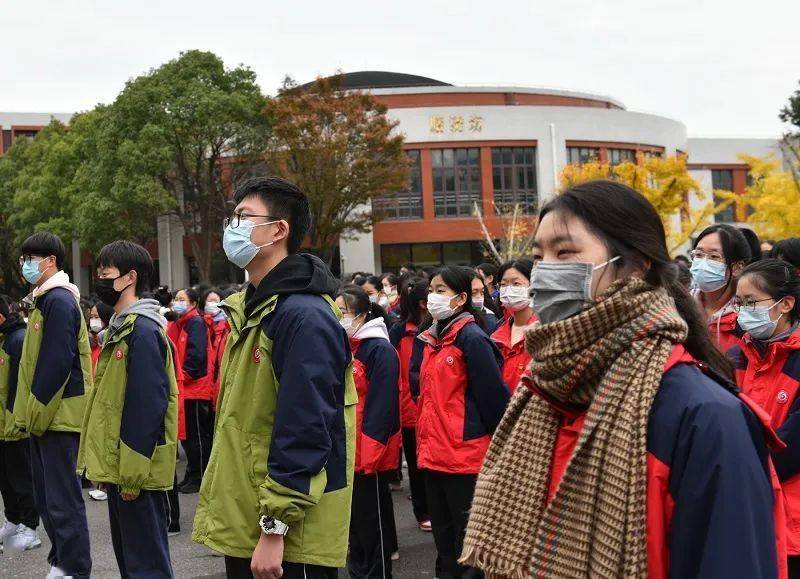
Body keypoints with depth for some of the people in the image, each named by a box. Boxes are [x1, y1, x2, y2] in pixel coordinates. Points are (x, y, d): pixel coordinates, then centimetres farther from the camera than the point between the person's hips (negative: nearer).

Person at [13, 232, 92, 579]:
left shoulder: (59, 300, -14)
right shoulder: (44, 300, 17)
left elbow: (57, 362, -20)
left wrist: (38, 411, -17)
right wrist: (29, 411, 15)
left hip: (57, 415, -10)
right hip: (43, 416, 10)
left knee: (62, 498, -5)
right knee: (46, 498, 16)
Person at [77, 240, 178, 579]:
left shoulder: (143, 331, -16)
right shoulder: (122, 327, 15)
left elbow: (148, 407, -21)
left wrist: (132, 474, -21)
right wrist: (106, 466, 18)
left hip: (136, 471, -10)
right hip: (117, 465, 10)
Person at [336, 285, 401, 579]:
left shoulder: (380, 350, -14)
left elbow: (383, 405, -19)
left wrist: (370, 451, -21)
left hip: (368, 452, -8)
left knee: (371, 517, 2)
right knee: (352, 514, 17)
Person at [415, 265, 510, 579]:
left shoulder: (471, 338, -14)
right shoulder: (432, 338, 12)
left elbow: (494, 394, -15)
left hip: (465, 456, -8)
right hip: (433, 455, 8)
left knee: (468, 538, 1)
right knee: (443, 536, 18)